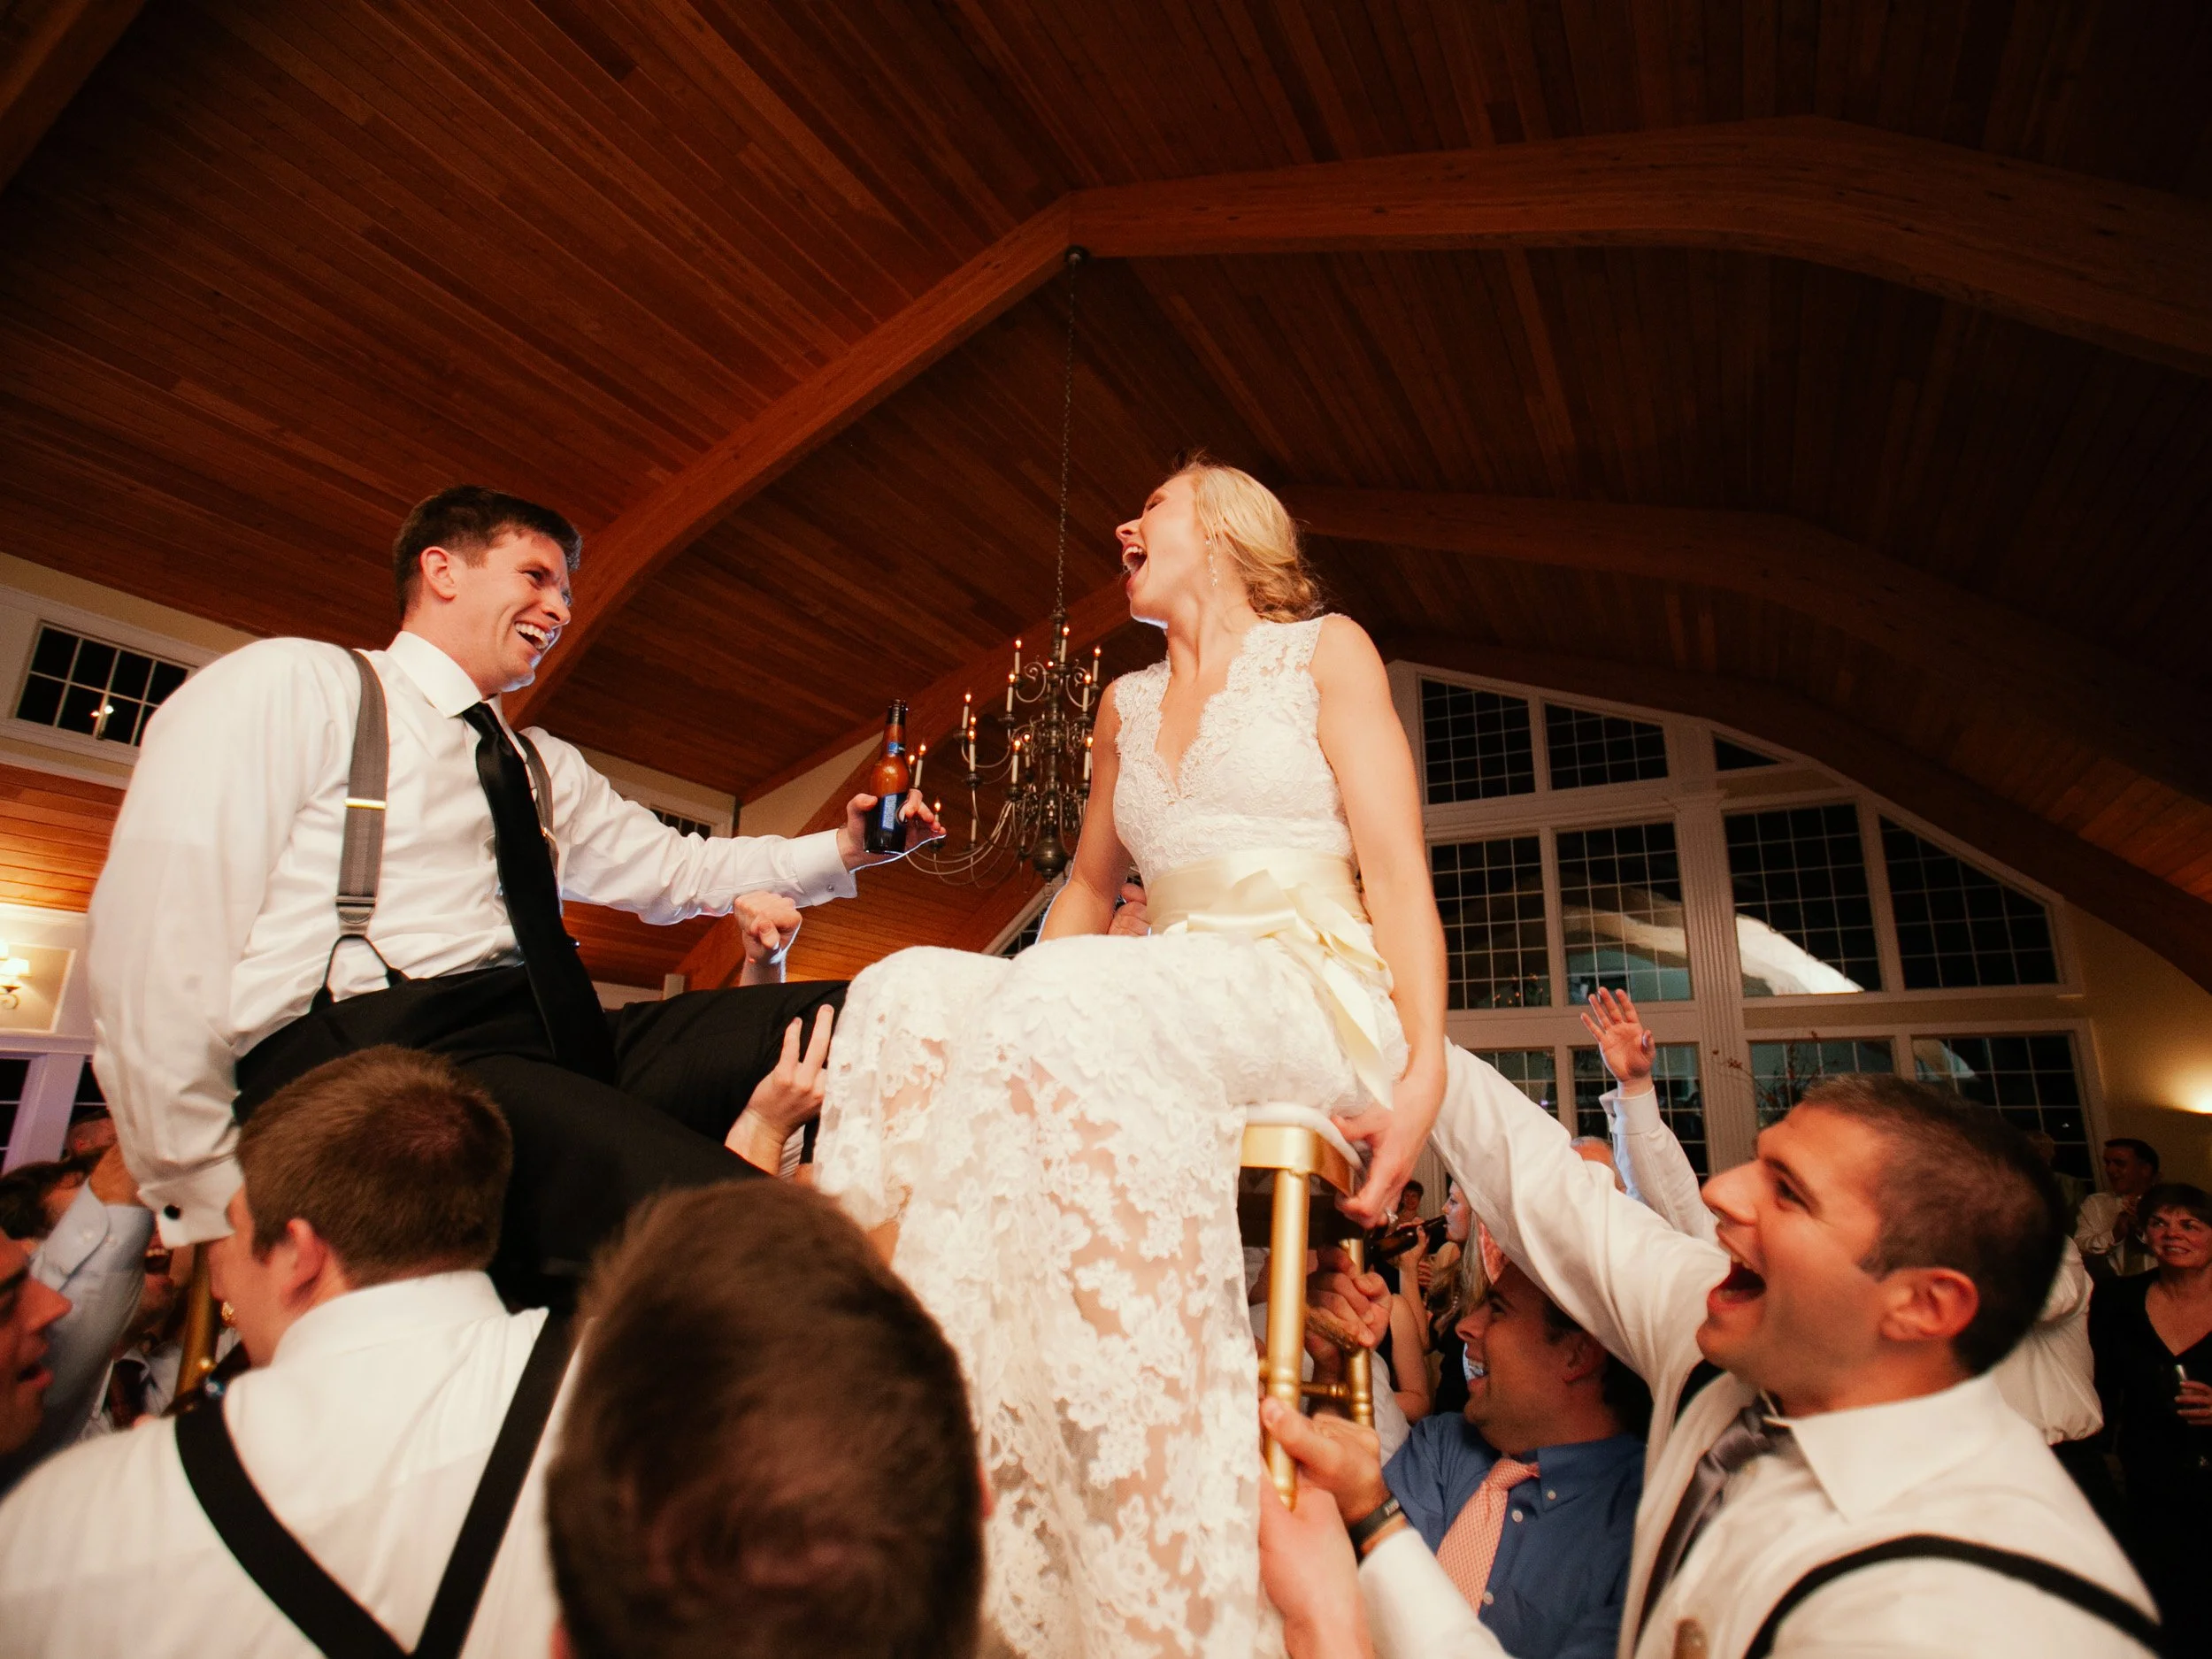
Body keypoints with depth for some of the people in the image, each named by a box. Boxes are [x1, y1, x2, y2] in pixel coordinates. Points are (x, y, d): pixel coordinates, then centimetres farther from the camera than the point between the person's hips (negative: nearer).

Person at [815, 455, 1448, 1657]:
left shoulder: (1324, 653, 9)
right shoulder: (1125, 705, 23)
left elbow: (1397, 872, 0)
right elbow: (1091, 888, 30)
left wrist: (1424, 1069, -14)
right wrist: (1008, 1011, 15)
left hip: (1317, 1007, -5)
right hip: (1169, 1004, 5)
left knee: (1076, 1009, -35)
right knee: (913, 995, -19)